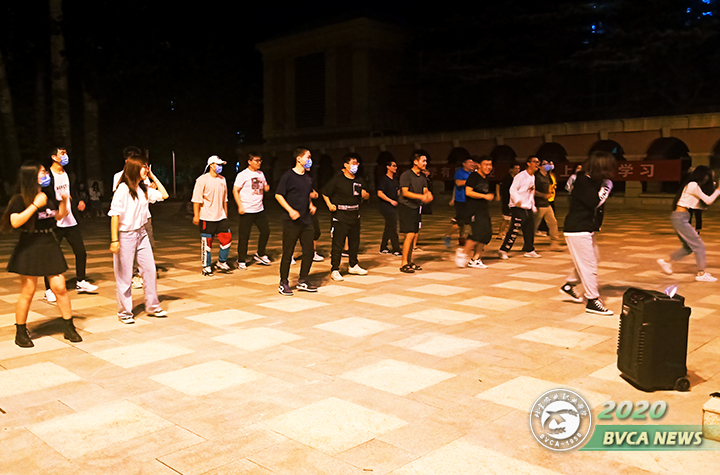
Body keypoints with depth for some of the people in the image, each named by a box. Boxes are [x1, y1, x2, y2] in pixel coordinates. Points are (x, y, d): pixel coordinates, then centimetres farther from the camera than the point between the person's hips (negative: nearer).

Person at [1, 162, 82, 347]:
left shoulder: (49, 196, 7)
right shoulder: (20, 200, -9)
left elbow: (59, 216, 19)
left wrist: (64, 201, 2)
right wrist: (36, 205, -24)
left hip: (49, 245, 5)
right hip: (29, 247, -5)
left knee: (60, 288, 3)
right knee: (27, 292, 1)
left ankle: (69, 328, 13)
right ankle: (21, 333, 17)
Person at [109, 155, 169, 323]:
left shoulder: (144, 189, 6)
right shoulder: (123, 189, -15)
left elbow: (164, 195, 14)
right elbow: (115, 214, -17)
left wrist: (152, 176, 7)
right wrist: (114, 240, -20)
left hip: (141, 233, 7)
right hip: (125, 235, -7)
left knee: (150, 270, 8)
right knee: (125, 276, 4)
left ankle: (152, 306, 22)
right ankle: (124, 312, 17)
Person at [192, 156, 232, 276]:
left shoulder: (222, 179, 12)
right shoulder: (202, 180, -8)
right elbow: (196, 199, -9)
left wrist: (225, 214, 19)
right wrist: (196, 215, -13)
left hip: (220, 217, 6)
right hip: (206, 218, -6)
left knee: (227, 239, 2)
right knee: (207, 242, 0)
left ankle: (221, 263, 19)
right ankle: (206, 267, 13)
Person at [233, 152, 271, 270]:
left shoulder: (261, 174, 12)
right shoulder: (242, 175, -7)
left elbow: (265, 188, 22)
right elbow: (235, 190, -8)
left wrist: (267, 187, -4)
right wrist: (240, 206, -17)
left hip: (260, 209, 6)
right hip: (247, 211, -6)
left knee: (265, 231, 8)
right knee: (244, 236, -2)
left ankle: (260, 255, 27)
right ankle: (241, 261, 9)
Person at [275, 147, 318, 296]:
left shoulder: (308, 177, 12)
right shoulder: (288, 176, -8)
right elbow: (278, 195, -9)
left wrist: (311, 205, 7)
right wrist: (290, 210, -18)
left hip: (306, 220, 7)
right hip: (291, 221, -7)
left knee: (309, 251, 7)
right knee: (288, 253, -1)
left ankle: (303, 281, 20)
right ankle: (283, 283, 10)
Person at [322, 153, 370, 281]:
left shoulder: (359, 180, 12)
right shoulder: (337, 179, -6)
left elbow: (367, 196, 20)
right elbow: (325, 193, -2)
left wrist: (365, 194, -3)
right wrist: (330, 205, -16)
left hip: (355, 216, 6)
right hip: (340, 217, -6)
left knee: (354, 242, 15)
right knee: (338, 244, -6)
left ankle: (353, 266, 31)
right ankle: (334, 270, 1)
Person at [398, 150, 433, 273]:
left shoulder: (423, 176, 13)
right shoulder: (406, 175, -10)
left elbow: (425, 190, 10)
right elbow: (405, 192, -17)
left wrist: (428, 194, -15)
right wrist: (421, 196, -28)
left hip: (416, 208, 7)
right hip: (406, 207, -7)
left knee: (415, 235, 7)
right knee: (410, 235, -12)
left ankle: (410, 261, 17)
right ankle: (404, 264, -7)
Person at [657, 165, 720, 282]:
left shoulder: (692, 185, 18)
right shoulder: (693, 185, -12)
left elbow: (702, 205, 16)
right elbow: (708, 201, -12)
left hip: (680, 218, 10)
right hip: (680, 218, -10)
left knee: (689, 247, 15)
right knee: (699, 245, -5)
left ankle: (667, 262, 22)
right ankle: (701, 273, 1)